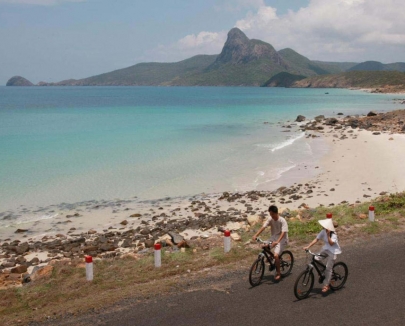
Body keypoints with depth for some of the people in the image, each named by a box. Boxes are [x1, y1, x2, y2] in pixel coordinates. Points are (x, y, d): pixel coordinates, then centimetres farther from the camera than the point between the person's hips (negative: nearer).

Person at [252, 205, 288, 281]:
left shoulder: (282, 221, -21)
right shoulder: (270, 219, -6)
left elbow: (283, 232, -30)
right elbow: (263, 227, -15)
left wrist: (277, 242, -44)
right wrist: (256, 235, -28)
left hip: (282, 239, -6)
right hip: (273, 237, 6)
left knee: (276, 255, -22)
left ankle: (278, 273, -3)